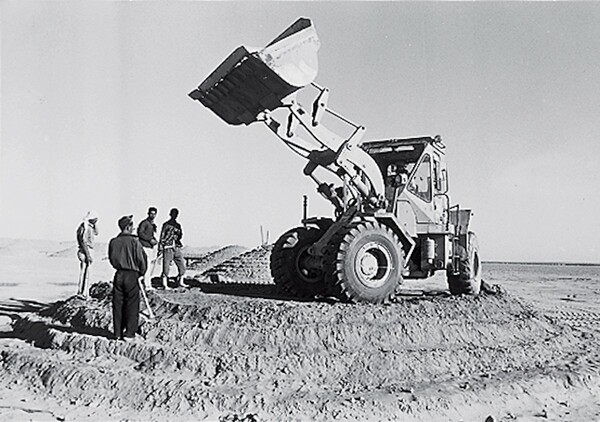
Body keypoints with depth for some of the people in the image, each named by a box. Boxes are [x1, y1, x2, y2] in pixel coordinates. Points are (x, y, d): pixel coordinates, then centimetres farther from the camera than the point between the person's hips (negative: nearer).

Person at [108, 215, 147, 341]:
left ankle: (118, 332, 18)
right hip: (132, 275, -4)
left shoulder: (113, 242, 0)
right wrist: (142, 273, 7)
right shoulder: (134, 241, -13)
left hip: (118, 275, 5)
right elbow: (141, 259, -9)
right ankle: (129, 333, 7)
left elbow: (111, 259, 9)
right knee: (132, 305, 5)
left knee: (118, 304, 11)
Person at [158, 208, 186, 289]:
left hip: (177, 248, 6)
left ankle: (179, 283, 16)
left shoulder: (178, 225, 17)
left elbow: (180, 236, 16)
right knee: (166, 267, -4)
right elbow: (162, 236, -2)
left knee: (182, 266, 2)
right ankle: (165, 285, 3)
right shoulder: (166, 224, 0)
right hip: (168, 248, -6)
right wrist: (160, 248, -8)